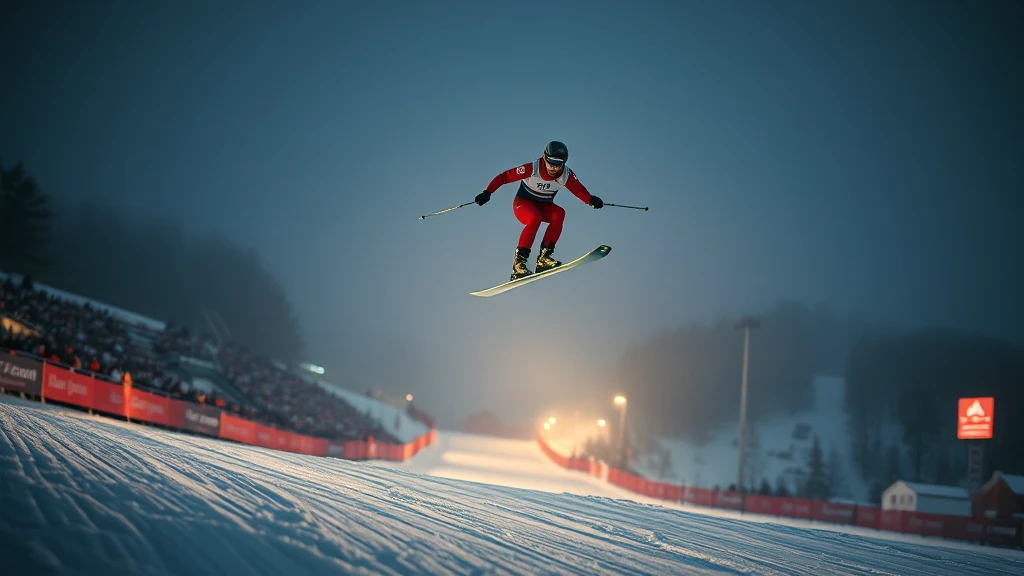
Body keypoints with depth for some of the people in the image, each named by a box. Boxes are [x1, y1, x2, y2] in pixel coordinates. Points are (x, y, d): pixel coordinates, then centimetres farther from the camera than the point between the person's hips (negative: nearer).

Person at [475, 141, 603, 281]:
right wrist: (487, 193, -31)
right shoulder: (532, 169, -25)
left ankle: (544, 257, -25)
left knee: (559, 213, -28)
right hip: (523, 203, -4)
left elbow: (580, 191, -12)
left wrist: (591, 200, -34)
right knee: (535, 218, -36)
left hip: (544, 206, 4)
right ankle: (519, 261, -30)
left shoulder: (566, 175, -16)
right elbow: (504, 177, -21)